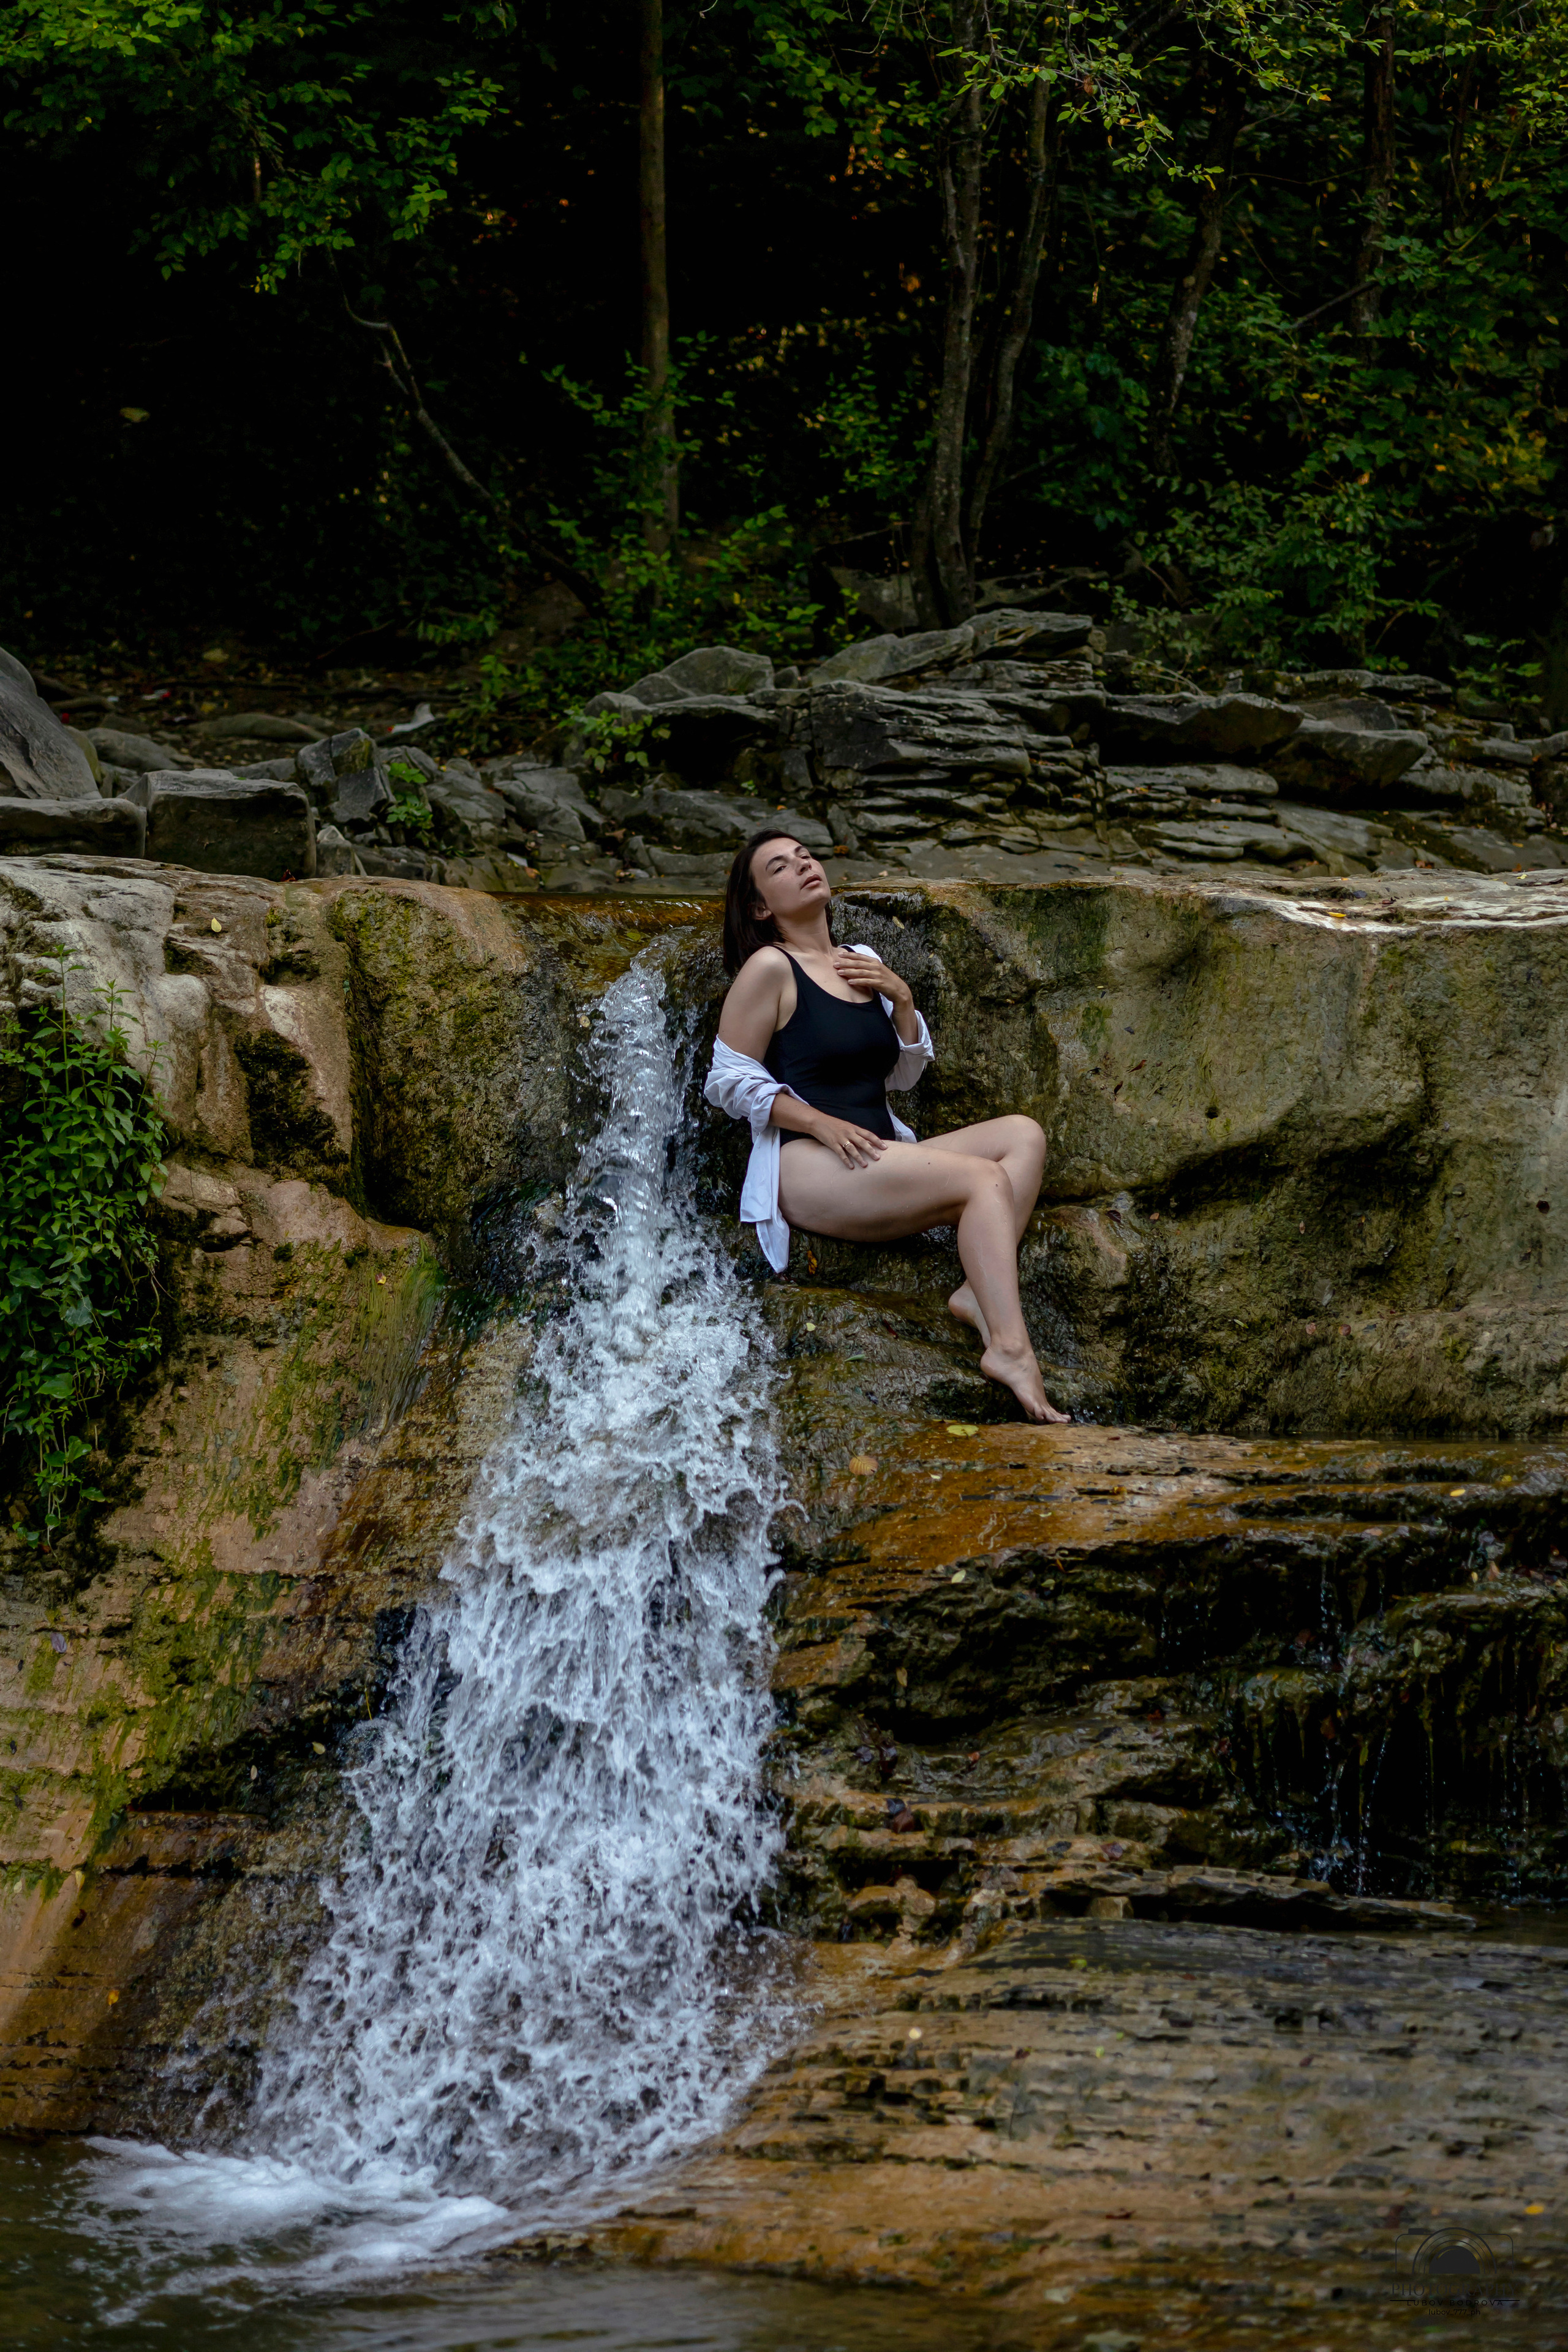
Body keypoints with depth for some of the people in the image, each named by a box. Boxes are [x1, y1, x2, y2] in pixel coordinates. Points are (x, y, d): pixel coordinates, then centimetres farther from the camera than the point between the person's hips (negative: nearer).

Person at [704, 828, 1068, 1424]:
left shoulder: (863, 963, 19)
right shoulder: (769, 968, -3)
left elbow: (904, 1073, 24)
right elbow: (728, 1081, -6)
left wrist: (901, 999, 6)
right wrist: (822, 1123, -15)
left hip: (880, 1162, 8)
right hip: (806, 1168, -8)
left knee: (1022, 1136, -8)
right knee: (985, 1179, -25)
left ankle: (979, 1292, -26)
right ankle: (1009, 1348, -38)